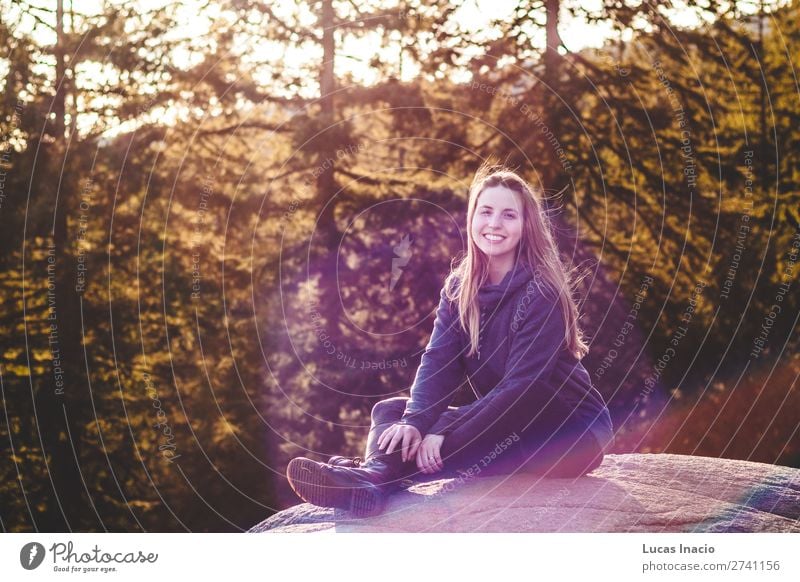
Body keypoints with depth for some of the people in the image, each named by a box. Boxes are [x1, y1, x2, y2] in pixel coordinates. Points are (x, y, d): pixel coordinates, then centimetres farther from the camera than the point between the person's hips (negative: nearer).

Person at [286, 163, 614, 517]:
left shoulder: (541, 292, -16)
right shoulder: (460, 288, 3)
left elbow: (522, 385, -25)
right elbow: (439, 361, -9)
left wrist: (446, 437, -33)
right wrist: (414, 421, -29)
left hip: (571, 433, -6)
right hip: (504, 429, 6)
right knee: (390, 410, -7)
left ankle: (378, 473, -44)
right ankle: (372, 482, -43)